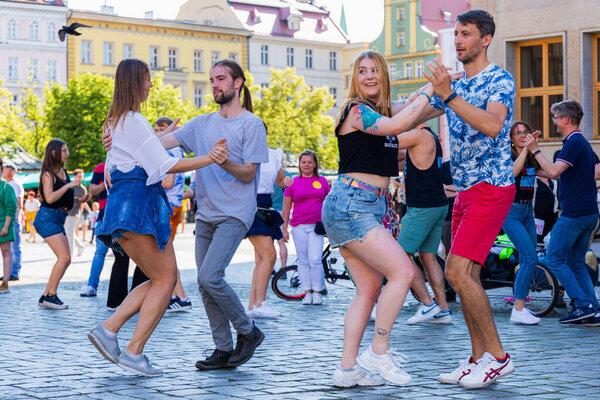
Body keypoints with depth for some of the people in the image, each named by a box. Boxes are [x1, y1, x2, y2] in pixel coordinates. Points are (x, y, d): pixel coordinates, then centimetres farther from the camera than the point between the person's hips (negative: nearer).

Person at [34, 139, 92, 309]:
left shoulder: (63, 172, 15)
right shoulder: (48, 174, -9)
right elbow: (50, 198, -22)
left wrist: (80, 199, 10)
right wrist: (69, 185, -18)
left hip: (58, 219, 9)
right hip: (47, 217, -9)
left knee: (66, 260, 5)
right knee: (64, 257, -17)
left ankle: (46, 296, 9)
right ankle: (51, 295, -11)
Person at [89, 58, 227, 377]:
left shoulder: (116, 121, 20)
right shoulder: (135, 121, -11)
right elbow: (165, 166, -14)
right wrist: (209, 159, -17)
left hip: (123, 203, 10)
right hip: (139, 202, -10)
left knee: (162, 279, 11)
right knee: (165, 279, -5)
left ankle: (109, 329, 2)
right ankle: (134, 351, -9)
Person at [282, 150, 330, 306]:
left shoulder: (322, 181, 8)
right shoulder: (293, 183, 6)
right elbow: (286, 207, 8)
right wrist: (284, 228, 5)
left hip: (316, 226, -1)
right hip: (299, 226, 1)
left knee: (315, 260, -9)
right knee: (303, 261, 3)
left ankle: (318, 292, 1)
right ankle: (307, 293, 10)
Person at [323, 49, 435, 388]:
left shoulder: (386, 109, 17)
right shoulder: (356, 110, -10)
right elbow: (395, 126, -27)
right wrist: (430, 91, -18)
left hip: (371, 207, 9)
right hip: (350, 204, -9)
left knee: (370, 289, 6)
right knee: (403, 273, -14)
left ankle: (347, 369, 6)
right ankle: (378, 353, -7)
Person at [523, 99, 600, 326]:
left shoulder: (573, 142, -13)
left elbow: (554, 172, -22)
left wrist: (535, 150, -14)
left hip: (574, 212, -10)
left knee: (554, 258, -5)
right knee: (576, 262, 12)